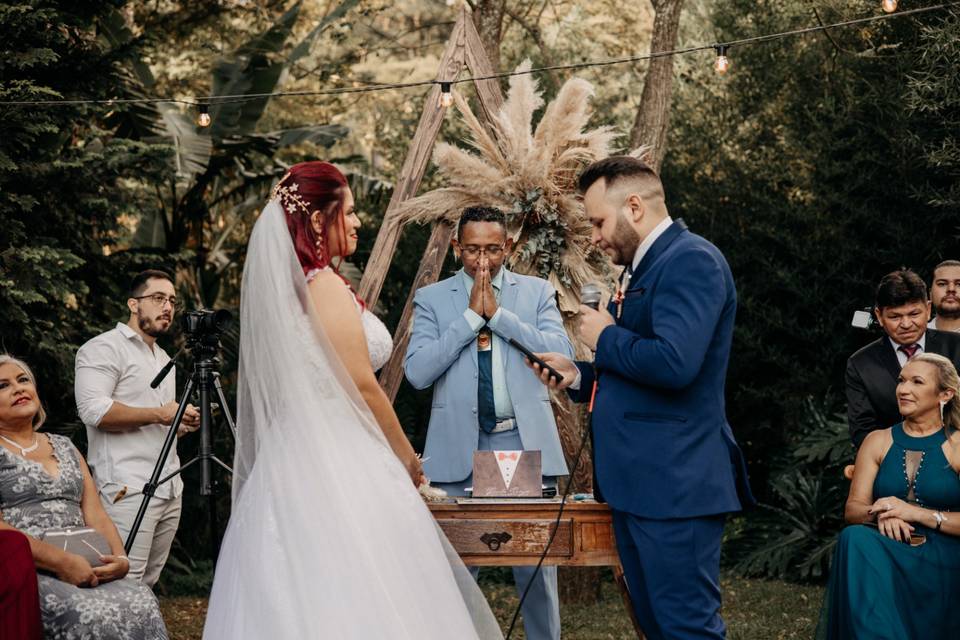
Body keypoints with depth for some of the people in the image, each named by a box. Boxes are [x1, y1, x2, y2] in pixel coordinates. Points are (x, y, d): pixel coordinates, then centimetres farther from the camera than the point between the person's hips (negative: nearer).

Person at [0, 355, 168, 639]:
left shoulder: (64, 446, 24)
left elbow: (95, 514, 16)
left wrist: (120, 559, -5)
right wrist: (61, 561, -18)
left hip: (84, 570, 5)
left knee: (142, 602, -27)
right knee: (92, 615, -35)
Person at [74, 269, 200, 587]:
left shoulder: (164, 358, 25)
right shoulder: (105, 348, -3)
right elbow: (93, 410, -17)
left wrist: (183, 423, 11)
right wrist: (159, 414, -14)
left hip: (170, 490, 9)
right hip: (128, 490, -9)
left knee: (148, 586, 7)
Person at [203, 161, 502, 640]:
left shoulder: (283, 286, 12)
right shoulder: (326, 286, -13)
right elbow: (364, 388, -13)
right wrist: (408, 460, 0)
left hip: (294, 460, 9)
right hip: (339, 465, -9)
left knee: (293, 599, 7)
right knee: (358, 601, -7)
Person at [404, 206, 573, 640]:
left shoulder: (537, 292, 8)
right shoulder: (432, 299, 6)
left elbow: (563, 355, -6)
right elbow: (417, 372, -6)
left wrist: (499, 314, -10)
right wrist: (470, 317, -9)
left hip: (524, 442, 0)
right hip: (459, 447, 0)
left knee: (536, 569, 3)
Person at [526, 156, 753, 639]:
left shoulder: (691, 260, -13)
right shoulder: (644, 268, 19)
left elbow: (674, 363, -27)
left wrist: (605, 338, -10)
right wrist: (578, 377, 13)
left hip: (673, 485, -11)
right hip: (636, 485, 11)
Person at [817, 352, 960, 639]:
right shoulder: (878, 441, 16)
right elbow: (852, 509, 9)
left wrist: (916, 513, -16)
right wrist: (880, 515, -13)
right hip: (883, 555, 4)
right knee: (855, 537, -33)